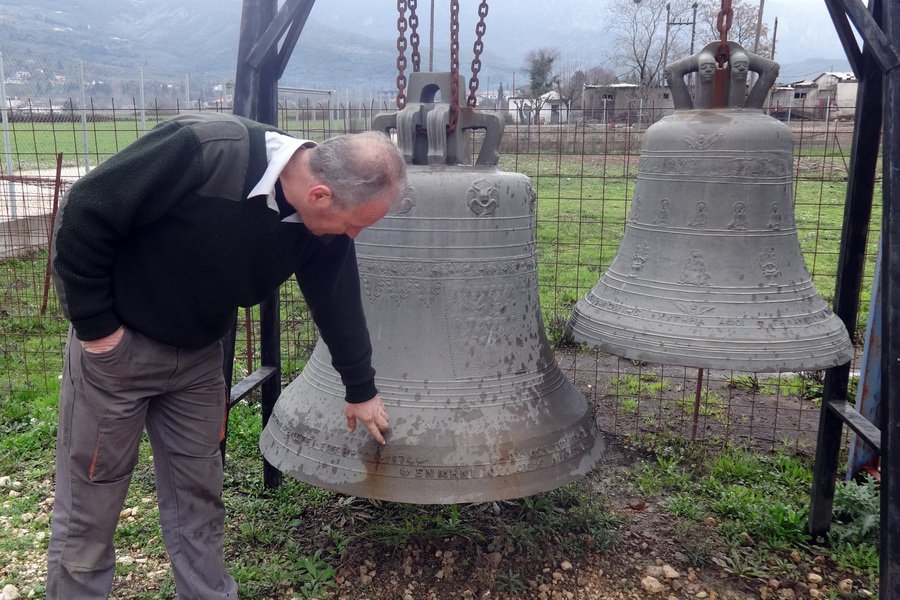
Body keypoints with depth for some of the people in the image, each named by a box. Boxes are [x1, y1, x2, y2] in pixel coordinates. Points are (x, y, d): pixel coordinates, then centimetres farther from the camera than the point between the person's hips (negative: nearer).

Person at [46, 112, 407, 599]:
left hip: (198, 356, 5)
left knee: (199, 498, 13)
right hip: (116, 343, -5)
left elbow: (338, 301, 4)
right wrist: (95, 325, -17)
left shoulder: (323, 229, -12)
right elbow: (84, 215, -24)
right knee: (89, 508, 6)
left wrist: (360, 389, 13)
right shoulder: (205, 152, -32)